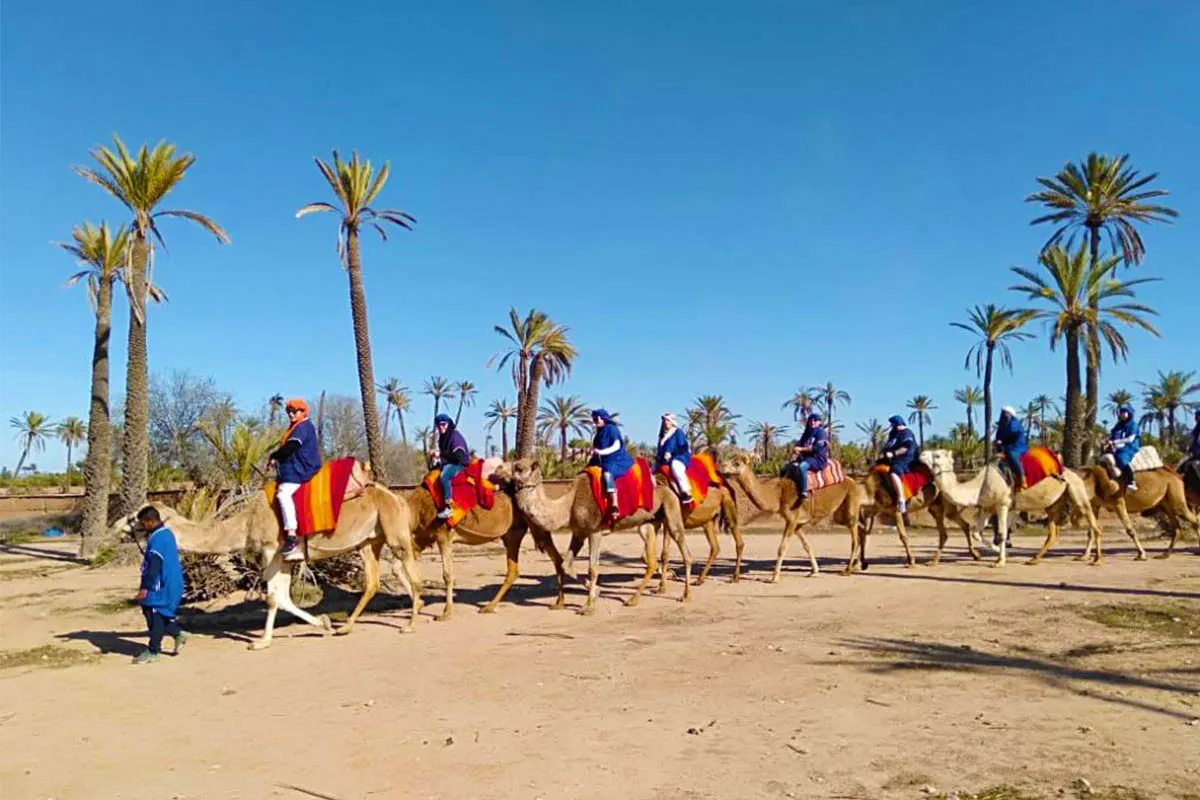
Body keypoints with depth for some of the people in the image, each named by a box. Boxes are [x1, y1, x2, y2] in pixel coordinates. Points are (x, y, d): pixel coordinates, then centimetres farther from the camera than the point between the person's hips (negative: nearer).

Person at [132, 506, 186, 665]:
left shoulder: (157, 538, -19)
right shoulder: (166, 533, 13)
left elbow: (154, 565, -24)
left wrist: (145, 587, -23)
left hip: (161, 586, -10)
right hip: (170, 584, 10)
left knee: (155, 615, -4)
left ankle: (153, 651, 2)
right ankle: (177, 634, 21)